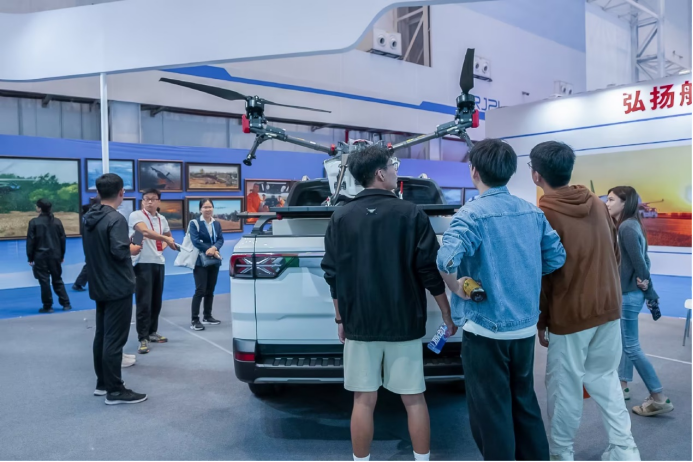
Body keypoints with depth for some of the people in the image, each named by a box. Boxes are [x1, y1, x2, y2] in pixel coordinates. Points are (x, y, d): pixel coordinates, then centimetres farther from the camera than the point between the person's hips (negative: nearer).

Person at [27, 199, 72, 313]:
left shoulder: (34, 222, -8)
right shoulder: (57, 222, 3)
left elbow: (30, 241, -7)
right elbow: (62, 239, 7)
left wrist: (30, 257, 1)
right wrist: (62, 255, 15)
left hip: (40, 256, -4)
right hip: (55, 255, 4)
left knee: (44, 281, 3)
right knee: (57, 280, 13)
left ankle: (47, 306, 7)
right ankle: (66, 304, 10)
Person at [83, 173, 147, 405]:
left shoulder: (90, 217, 10)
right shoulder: (116, 218, -18)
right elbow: (119, 251, -26)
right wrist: (133, 249, -7)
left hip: (99, 286, 9)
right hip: (118, 287, -9)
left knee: (101, 335, 15)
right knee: (114, 339, -5)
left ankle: (102, 383, 25)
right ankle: (115, 391, 1)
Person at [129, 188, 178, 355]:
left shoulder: (162, 219, 12)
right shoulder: (136, 215, -8)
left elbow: (168, 235, 31)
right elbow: (145, 231, -28)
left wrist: (165, 245, 15)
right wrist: (166, 239, -32)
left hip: (159, 262, 7)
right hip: (143, 263, -6)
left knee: (157, 301, 12)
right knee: (144, 302, -7)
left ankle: (152, 332, 26)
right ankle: (143, 338, -2)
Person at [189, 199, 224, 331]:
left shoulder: (217, 224, 12)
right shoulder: (195, 223, -5)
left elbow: (221, 239, 0)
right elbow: (195, 241, -15)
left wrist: (214, 248, -20)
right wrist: (210, 250, -17)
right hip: (200, 261, -6)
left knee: (210, 290, 11)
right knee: (200, 291, -11)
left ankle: (207, 316, 23)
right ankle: (195, 320, -8)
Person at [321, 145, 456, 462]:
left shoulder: (341, 217, 0)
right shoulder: (411, 214, -6)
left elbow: (332, 274, 3)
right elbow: (430, 270, -6)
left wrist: (340, 319, 13)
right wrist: (447, 314, 6)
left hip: (359, 324, 2)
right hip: (405, 322, -1)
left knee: (363, 400, 9)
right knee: (413, 399, 11)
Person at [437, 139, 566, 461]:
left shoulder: (473, 214, -16)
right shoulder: (533, 212, 4)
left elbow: (446, 258, -32)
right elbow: (557, 257, 8)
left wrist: (456, 287, -15)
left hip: (486, 328, -6)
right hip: (525, 326, 7)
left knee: (491, 412, 8)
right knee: (525, 402, 22)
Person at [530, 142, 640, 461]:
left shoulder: (544, 215, -15)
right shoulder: (598, 204, 4)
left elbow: (540, 275, -13)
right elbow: (615, 254, 12)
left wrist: (540, 322, -3)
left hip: (570, 316, -6)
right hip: (609, 309, 6)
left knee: (564, 387, 8)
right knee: (605, 378, 19)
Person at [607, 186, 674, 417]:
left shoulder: (626, 227, -19)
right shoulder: (632, 225, 11)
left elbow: (639, 260, -19)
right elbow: (644, 259, 12)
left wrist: (648, 288, -8)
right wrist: (646, 284, 2)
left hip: (628, 294, -10)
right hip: (629, 292, 10)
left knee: (632, 346, -2)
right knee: (624, 341, 17)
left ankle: (659, 398, 6)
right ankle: (623, 386, 29)